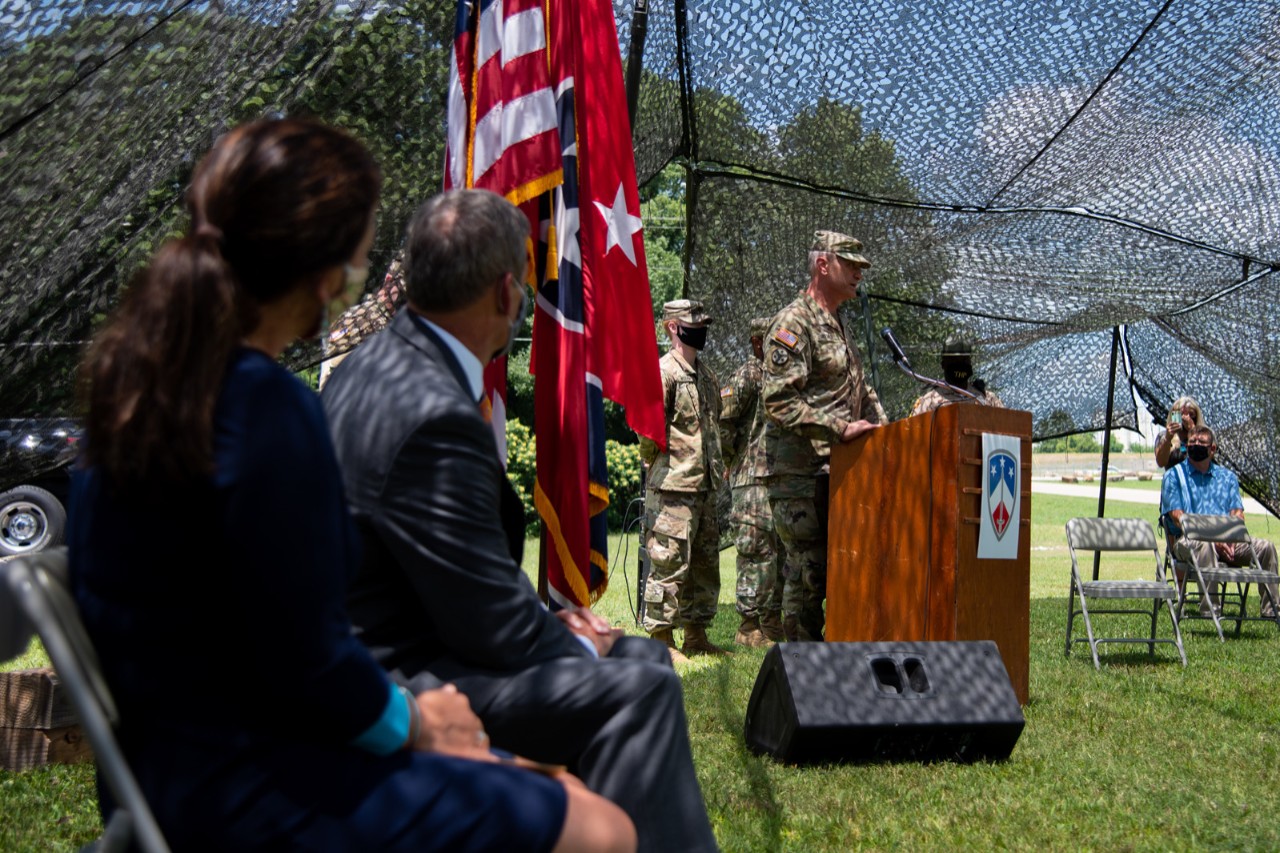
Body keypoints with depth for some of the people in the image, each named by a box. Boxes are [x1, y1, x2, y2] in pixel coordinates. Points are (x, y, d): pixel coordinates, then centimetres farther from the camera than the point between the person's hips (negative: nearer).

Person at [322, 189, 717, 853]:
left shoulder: (376, 363, 5)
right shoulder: (435, 414, -27)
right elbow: (497, 632, -22)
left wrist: (548, 619, 6)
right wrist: (576, 643, -3)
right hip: (396, 685, -10)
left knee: (641, 656, 14)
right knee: (637, 689, -20)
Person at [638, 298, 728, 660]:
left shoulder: (706, 373, 16)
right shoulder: (663, 371, -10)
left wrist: (716, 466, 16)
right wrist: (659, 466, -6)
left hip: (705, 485, 9)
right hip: (673, 486, -9)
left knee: (705, 563, 12)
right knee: (670, 562, -7)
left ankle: (696, 635, 20)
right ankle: (661, 639, 0)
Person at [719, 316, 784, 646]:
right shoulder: (747, 375, -6)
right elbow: (722, 421, -12)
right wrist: (735, 461, -7)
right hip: (755, 477, -8)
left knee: (781, 550, 9)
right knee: (759, 551, -9)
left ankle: (772, 623, 16)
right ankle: (749, 626, -6)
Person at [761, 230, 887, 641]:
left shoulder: (837, 327, 20)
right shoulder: (794, 322, -10)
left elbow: (861, 391, 29)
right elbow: (778, 399, -20)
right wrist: (840, 429, -23)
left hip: (839, 472, 9)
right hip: (800, 473, -9)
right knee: (807, 573, -5)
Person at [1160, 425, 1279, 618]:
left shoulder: (1227, 477, 20)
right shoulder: (1174, 476, 8)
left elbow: (1238, 513, 11)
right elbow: (1177, 516, -5)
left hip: (1227, 540, 4)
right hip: (1188, 540, -4)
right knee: (1206, 546, -38)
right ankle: (1208, 609, -41)